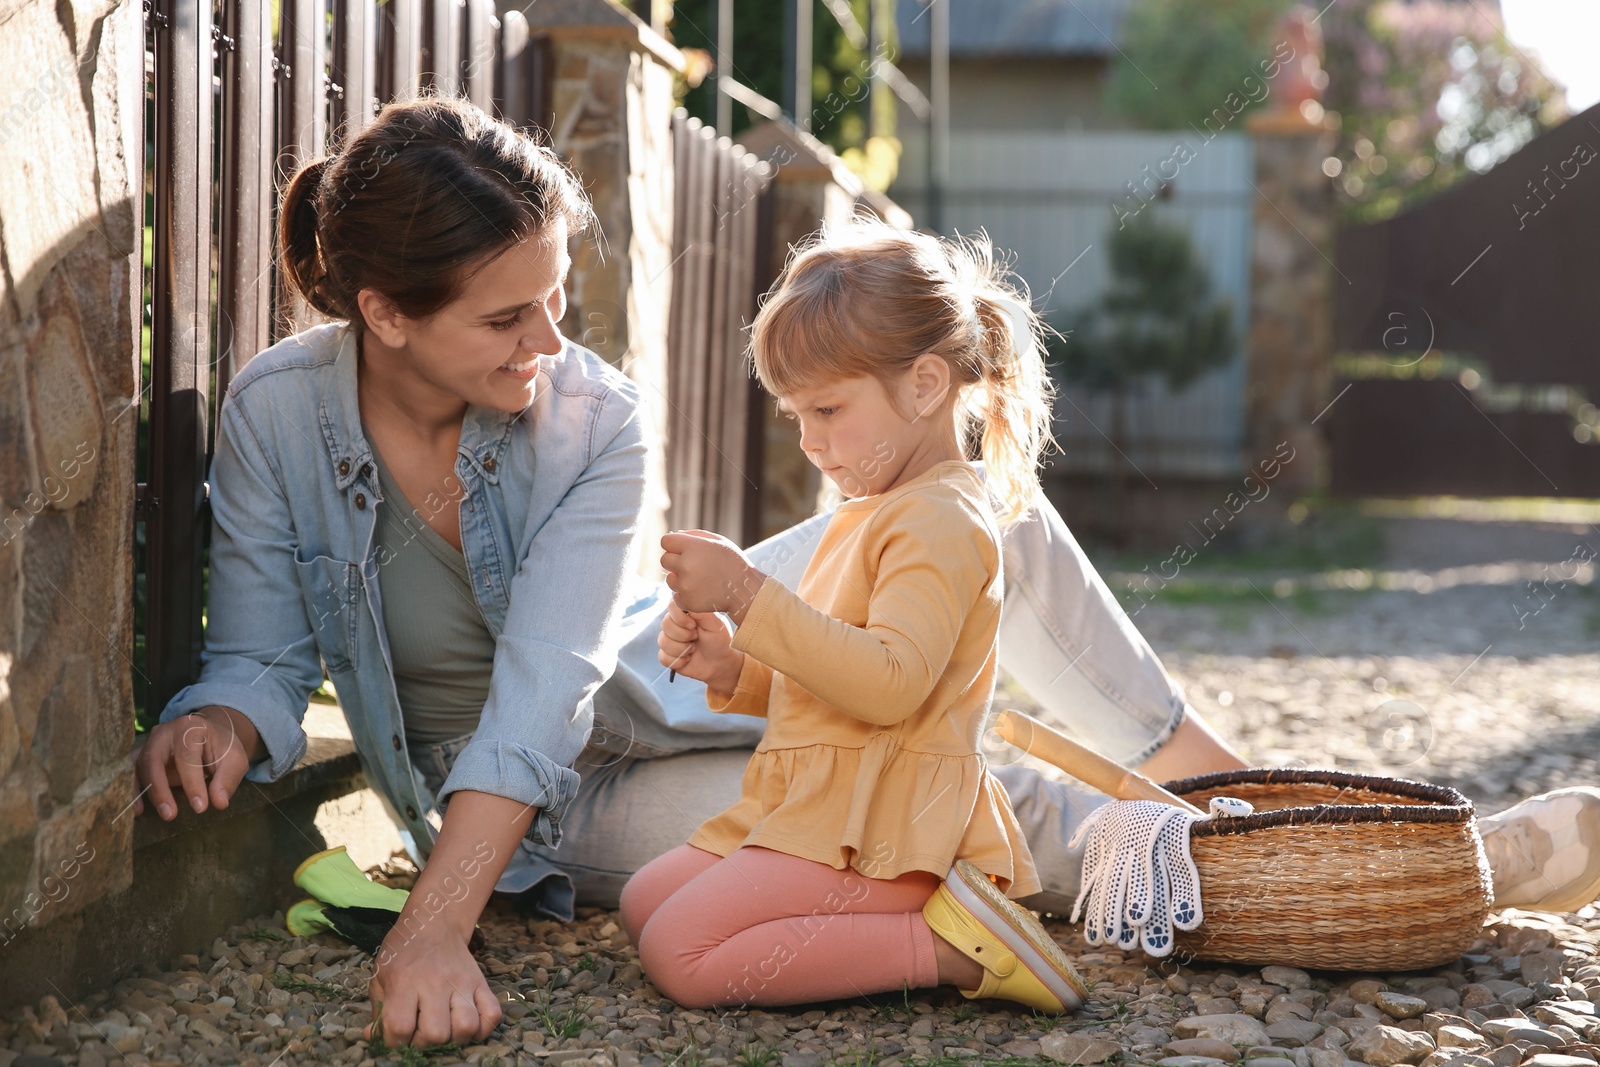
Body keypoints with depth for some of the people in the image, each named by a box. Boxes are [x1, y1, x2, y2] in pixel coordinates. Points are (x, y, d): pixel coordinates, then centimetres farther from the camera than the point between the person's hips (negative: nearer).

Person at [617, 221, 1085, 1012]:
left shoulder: (943, 520, -14)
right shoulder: (869, 516, 20)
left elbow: (888, 682, -28)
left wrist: (750, 594, -28)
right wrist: (730, 669, 6)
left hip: (878, 827, -11)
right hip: (814, 805, 11)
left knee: (679, 955, -20)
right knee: (643, 903, 11)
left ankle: (945, 947, -18)